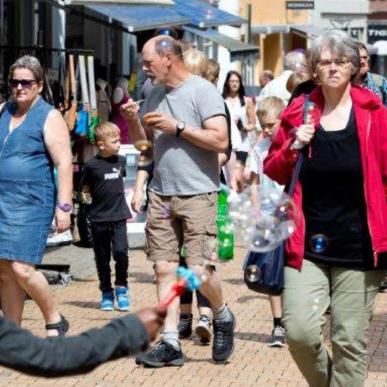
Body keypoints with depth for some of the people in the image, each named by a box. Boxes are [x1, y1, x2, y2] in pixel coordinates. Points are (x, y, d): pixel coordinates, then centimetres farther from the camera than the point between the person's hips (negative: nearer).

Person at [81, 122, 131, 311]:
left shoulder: (121, 161, 4)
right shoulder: (92, 165, -8)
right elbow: (85, 189, 3)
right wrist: (97, 194, -9)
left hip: (119, 216, 2)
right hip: (98, 218, -2)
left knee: (121, 251, -13)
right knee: (102, 257, 8)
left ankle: (121, 288, 6)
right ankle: (106, 292, 21)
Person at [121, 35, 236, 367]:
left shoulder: (203, 91, -8)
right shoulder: (155, 94, 13)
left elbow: (221, 141, -16)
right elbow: (143, 141, 20)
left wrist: (177, 127, -17)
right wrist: (133, 119, 1)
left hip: (197, 194, -6)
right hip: (161, 194, 6)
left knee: (200, 271, -10)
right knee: (164, 268, 3)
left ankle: (223, 317, 18)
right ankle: (170, 343, 7)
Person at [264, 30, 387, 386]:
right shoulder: (298, 113, 5)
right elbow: (272, 175, 12)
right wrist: (292, 148, -7)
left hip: (358, 248, -1)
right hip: (308, 246, 1)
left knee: (350, 341, 3)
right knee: (299, 332, -9)